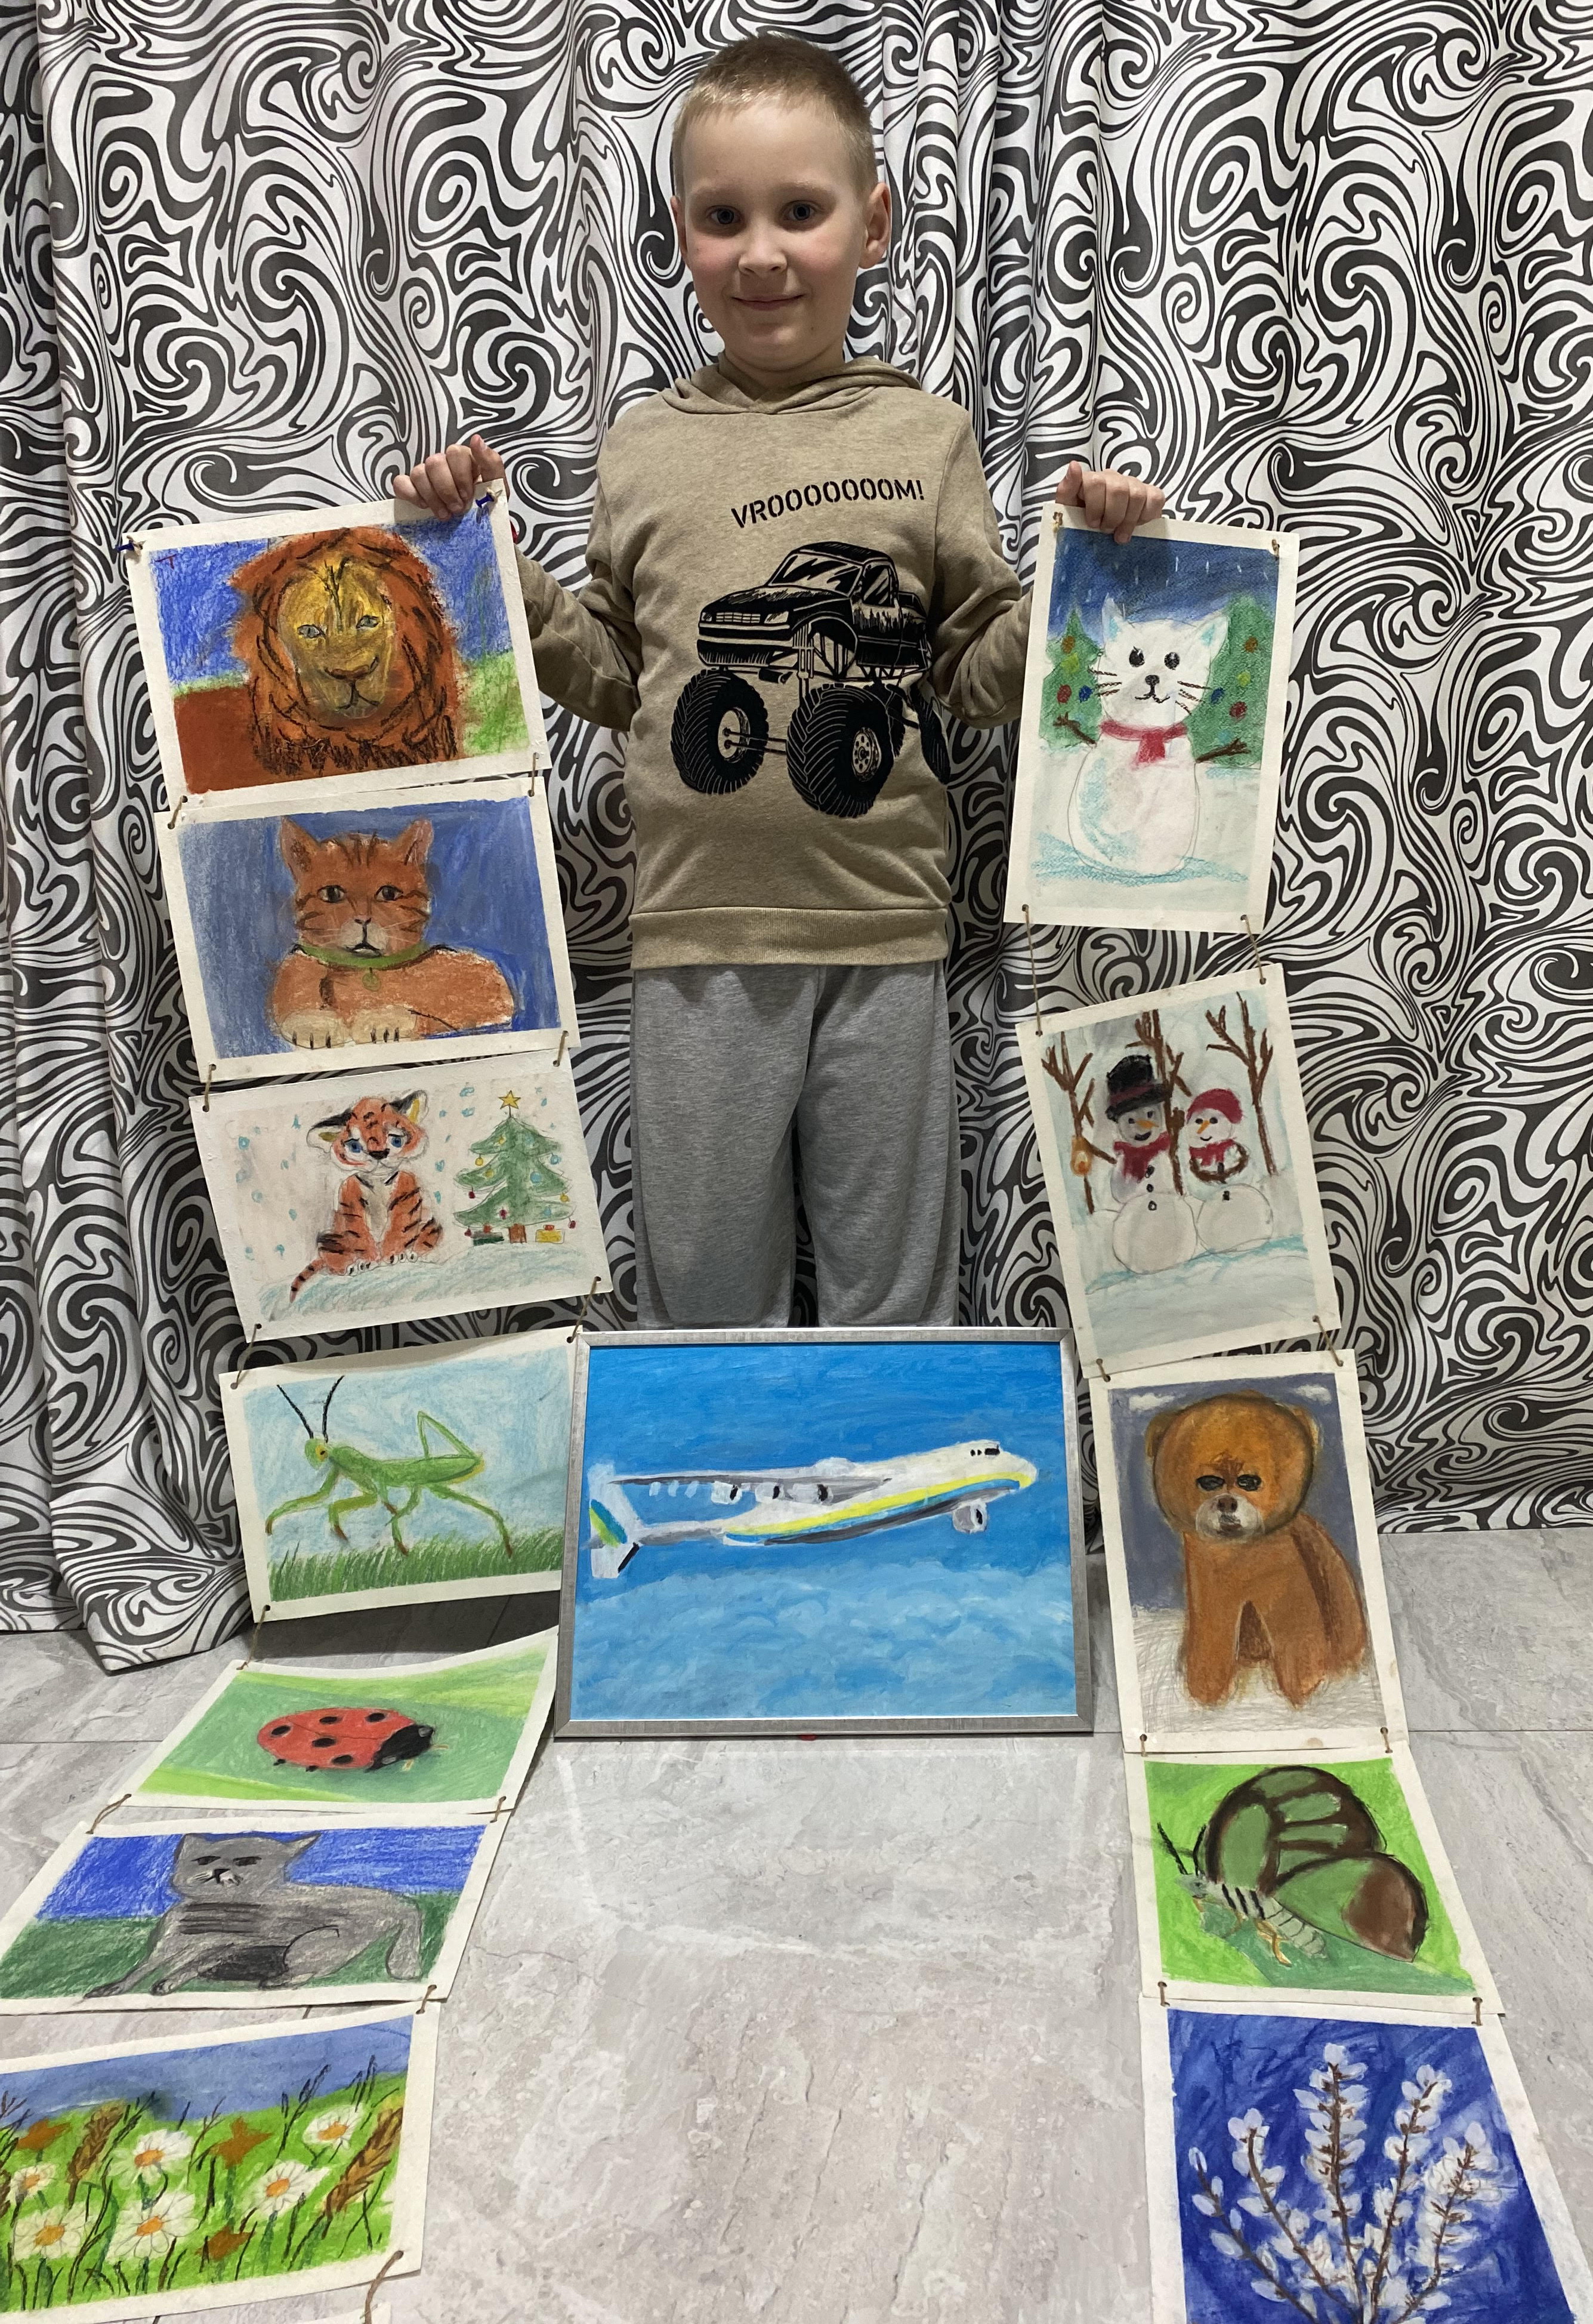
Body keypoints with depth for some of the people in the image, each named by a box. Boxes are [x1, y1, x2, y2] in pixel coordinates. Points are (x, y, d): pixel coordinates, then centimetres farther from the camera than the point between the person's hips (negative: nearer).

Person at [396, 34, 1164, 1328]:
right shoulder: (644, 448, 8)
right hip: (700, 939, 1)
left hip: (885, 937, -1)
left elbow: (984, 675, 5)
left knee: (898, 1295, 12)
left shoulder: (928, 437, 4)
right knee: (702, 1293, 13)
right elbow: (615, 675, 11)